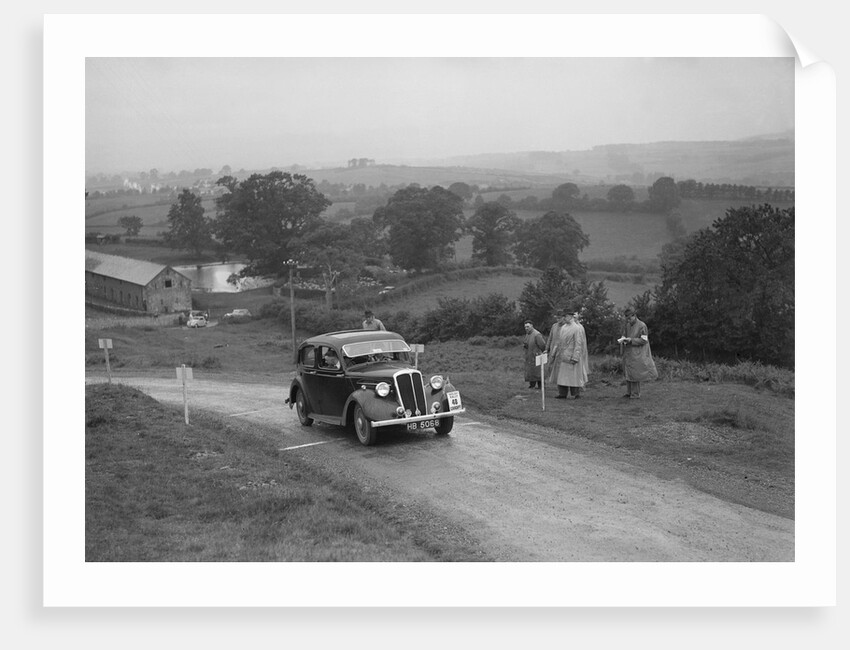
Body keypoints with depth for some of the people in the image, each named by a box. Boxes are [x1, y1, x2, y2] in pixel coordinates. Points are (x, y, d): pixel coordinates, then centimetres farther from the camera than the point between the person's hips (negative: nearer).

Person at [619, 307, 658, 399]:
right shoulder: (627, 325, 8)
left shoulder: (642, 326, -11)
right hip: (628, 353, 7)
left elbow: (644, 340, -13)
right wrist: (622, 339, -8)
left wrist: (631, 340, -20)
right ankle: (629, 392, 17)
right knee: (628, 373, 9)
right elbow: (624, 335, 16)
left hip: (637, 354, -7)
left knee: (634, 373, -5)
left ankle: (635, 394, 2)